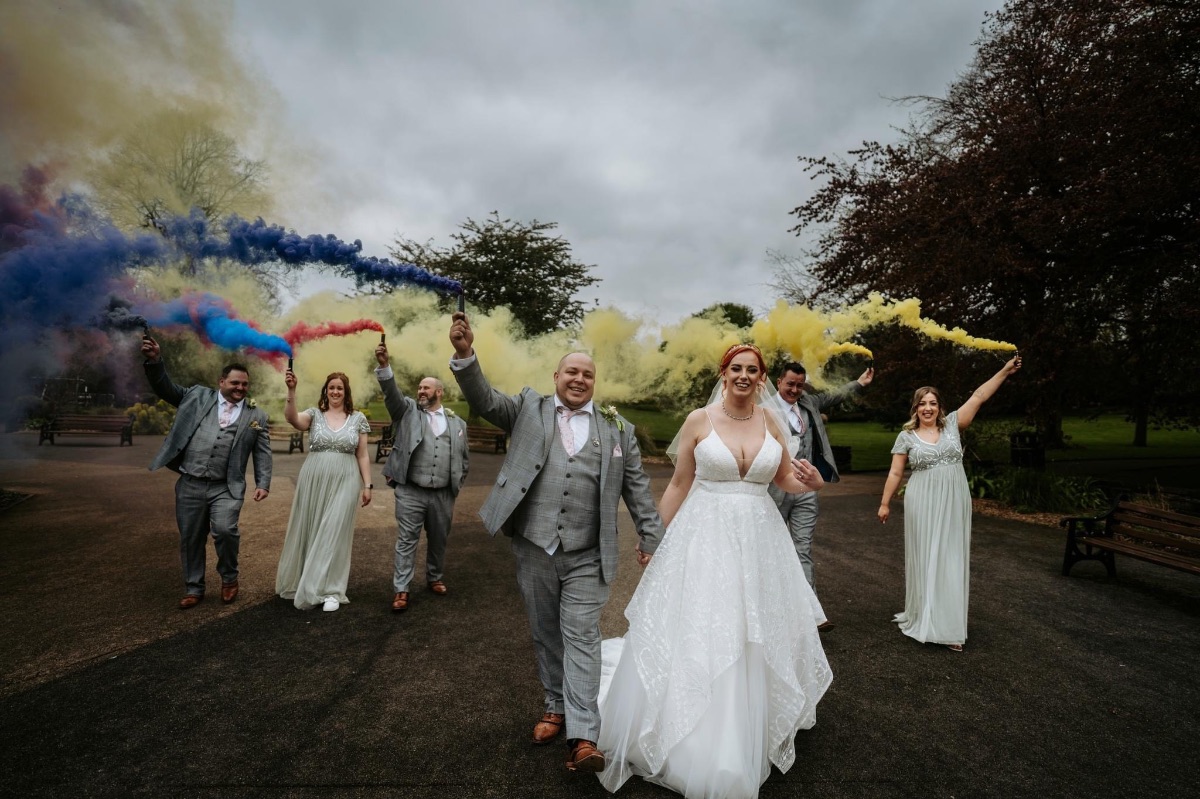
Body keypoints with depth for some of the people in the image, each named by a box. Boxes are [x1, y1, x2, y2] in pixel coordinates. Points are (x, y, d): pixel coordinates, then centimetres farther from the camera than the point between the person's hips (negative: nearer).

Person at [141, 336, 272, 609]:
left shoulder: (256, 417, 6)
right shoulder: (197, 396, 9)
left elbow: (263, 453, 5)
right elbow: (165, 387, 7)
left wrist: (263, 483, -5)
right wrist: (155, 360, -10)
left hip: (226, 488, -2)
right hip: (189, 485, 2)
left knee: (225, 530, -18)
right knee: (190, 539, 9)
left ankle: (229, 577, 9)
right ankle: (194, 589, 27)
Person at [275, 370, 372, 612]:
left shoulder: (358, 419, 4)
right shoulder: (314, 414, 4)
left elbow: (362, 455, 4)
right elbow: (292, 419, -19)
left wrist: (367, 485, 0)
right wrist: (291, 391, -31)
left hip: (344, 483, -1)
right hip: (313, 481, 1)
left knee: (334, 533, -1)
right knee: (308, 531, 11)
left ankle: (330, 590, 9)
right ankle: (303, 582, 31)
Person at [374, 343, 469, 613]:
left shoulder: (457, 422, 10)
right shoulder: (408, 410, 6)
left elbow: (464, 458, 15)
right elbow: (391, 393, -13)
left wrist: (457, 485, 8)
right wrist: (384, 365, -27)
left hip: (443, 495, 2)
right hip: (410, 492, -2)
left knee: (438, 540, 14)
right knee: (406, 541, 0)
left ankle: (435, 578, 33)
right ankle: (401, 590, 7)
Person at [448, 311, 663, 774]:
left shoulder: (617, 428, 6)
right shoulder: (529, 409, 6)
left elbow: (637, 488, 7)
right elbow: (485, 401, -7)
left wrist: (651, 539, 6)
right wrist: (465, 355, -23)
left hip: (587, 557, -1)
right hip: (535, 549, 2)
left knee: (581, 638, -2)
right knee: (545, 635, 15)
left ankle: (583, 737, 2)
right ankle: (556, 708, 34)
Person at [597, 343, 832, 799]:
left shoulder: (772, 421, 3)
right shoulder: (699, 420, -6)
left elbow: (786, 480, 13)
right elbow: (679, 484, 0)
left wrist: (812, 482, -9)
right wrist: (655, 537, 2)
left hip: (760, 540, 3)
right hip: (704, 537, -3)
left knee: (757, 637, 13)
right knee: (695, 634, 2)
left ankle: (747, 735, 39)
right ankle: (694, 746, 24)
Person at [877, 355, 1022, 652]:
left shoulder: (952, 425, 5)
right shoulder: (907, 436, 1)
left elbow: (979, 396, 1)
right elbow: (895, 473, 3)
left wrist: (1005, 371, -3)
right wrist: (884, 503, 2)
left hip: (954, 504, 2)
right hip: (923, 505, -2)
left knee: (952, 559, 5)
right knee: (925, 559, 4)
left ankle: (950, 625, 12)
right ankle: (925, 621, 14)